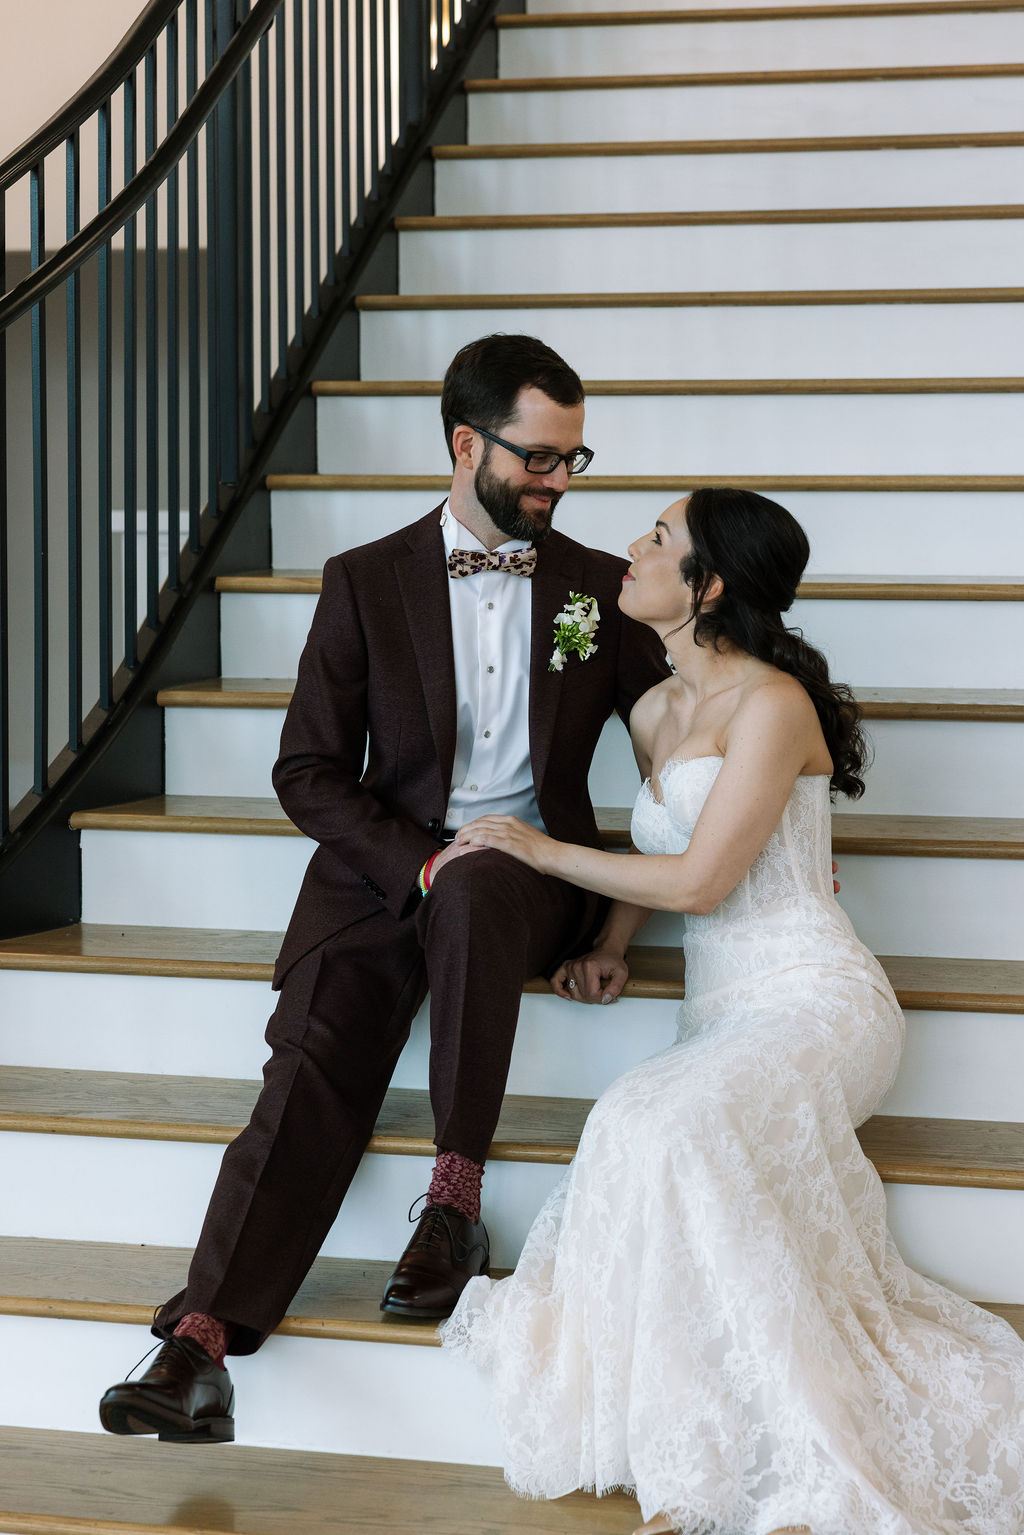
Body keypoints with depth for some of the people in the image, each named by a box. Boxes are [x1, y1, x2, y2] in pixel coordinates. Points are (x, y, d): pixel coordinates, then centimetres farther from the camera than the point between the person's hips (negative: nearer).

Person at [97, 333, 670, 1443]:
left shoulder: (600, 588, 12)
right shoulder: (365, 582, 7)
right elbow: (309, 772, 3)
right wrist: (420, 862, -12)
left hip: (529, 866, 0)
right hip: (383, 870, 0)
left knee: (474, 893, -38)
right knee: (312, 1070, -25)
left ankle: (455, 1197, -31)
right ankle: (201, 1340, -37)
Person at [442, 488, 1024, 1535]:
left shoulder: (771, 703, -9)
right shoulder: (654, 713, 16)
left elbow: (701, 880, -13)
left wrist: (546, 851, -2)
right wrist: (609, 946, 14)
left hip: (812, 1005, -7)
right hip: (720, 1017, 7)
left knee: (669, 1131, -35)